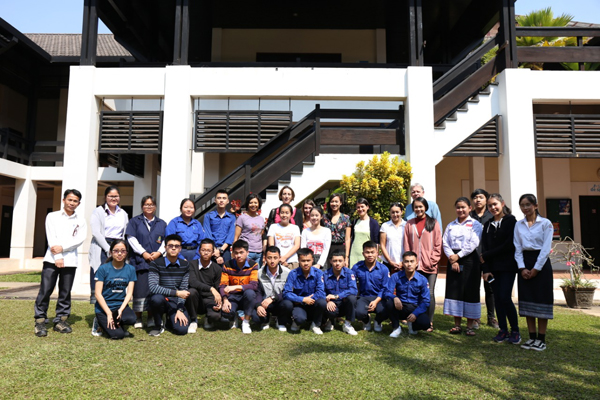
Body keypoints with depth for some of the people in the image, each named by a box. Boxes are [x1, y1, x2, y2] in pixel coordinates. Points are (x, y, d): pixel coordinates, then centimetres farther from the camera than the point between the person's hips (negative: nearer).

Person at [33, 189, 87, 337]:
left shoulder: (81, 220, 11)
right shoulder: (52, 216, 9)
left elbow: (80, 239, -1)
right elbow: (51, 238, -2)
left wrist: (62, 247, -14)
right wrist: (57, 257, -11)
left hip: (70, 260, 1)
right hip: (52, 259, -1)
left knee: (65, 293, 5)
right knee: (45, 290, -4)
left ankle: (61, 320, 14)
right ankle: (40, 320, 6)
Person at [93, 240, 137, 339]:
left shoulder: (130, 269, 4)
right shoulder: (103, 269, -5)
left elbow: (129, 293, 0)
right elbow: (98, 294, -8)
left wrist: (121, 310, -16)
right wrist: (109, 313, -15)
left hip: (121, 305, 3)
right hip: (104, 307, -2)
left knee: (131, 318, -31)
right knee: (117, 335, -21)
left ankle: (117, 323, 2)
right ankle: (102, 321, 9)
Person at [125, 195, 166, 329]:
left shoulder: (162, 224, 18)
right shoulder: (135, 221, 11)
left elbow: (166, 240, 11)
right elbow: (131, 238, 1)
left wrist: (159, 252, -8)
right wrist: (143, 253, -10)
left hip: (157, 261, 2)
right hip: (140, 261, -2)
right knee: (140, 289, -5)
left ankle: (152, 318, 9)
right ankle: (138, 319, 5)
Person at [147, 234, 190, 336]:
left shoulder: (185, 265, 4)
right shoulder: (156, 264, -6)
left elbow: (184, 289, 0)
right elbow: (153, 287, -20)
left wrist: (180, 310, -12)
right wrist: (176, 293, -23)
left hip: (176, 302, 2)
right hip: (161, 300, -2)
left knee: (181, 329, -22)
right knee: (157, 298, -38)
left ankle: (170, 319, 17)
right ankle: (158, 325, -7)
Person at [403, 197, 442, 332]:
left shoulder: (433, 223, 5)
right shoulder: (409, 224, 11)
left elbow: (438, 244, 2)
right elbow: (406, 245, 10)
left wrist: (433, 261, -6)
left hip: (430, 266, -2)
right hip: (414, 265, 2)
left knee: (429, 294, -3)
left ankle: (429, 322, 8)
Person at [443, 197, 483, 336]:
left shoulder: (475, 224, 2)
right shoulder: (450, 225, 13)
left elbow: (474, 243, -9)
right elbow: (445, 243, 4)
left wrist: (458, 256, -12)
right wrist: (452, 259, -9)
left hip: (470, 259, -3)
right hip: (453, 260, 3)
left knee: (470, 291, -1)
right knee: (454, 290, 2)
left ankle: (470, 325, 8)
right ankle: (457, 325, 10)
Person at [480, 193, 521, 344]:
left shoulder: (511, 221, -3)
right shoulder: (488, 225, 13)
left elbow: (509, 245, -12)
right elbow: (484, 248, 7)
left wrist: (486, 256, -9)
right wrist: (485, 269, -4)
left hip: (507, 266, -5)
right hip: (492, 267, 5)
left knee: (505, 297, -10)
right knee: (497, 298, 6)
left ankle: (515, 331, 7)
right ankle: (503, 330, 15)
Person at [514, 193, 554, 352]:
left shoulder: (545, 223, -3)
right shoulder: (518, 225, 8)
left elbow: (546, 248, -8)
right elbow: (517, 248, 6)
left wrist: (536, 269, -12)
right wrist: (522, 268, -5)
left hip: (541, 264, -4)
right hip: (524, 263, 4)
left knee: (541, 300, -1)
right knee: (527, 300, 5)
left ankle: (541, 339, 7)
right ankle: (532, 337, 14)